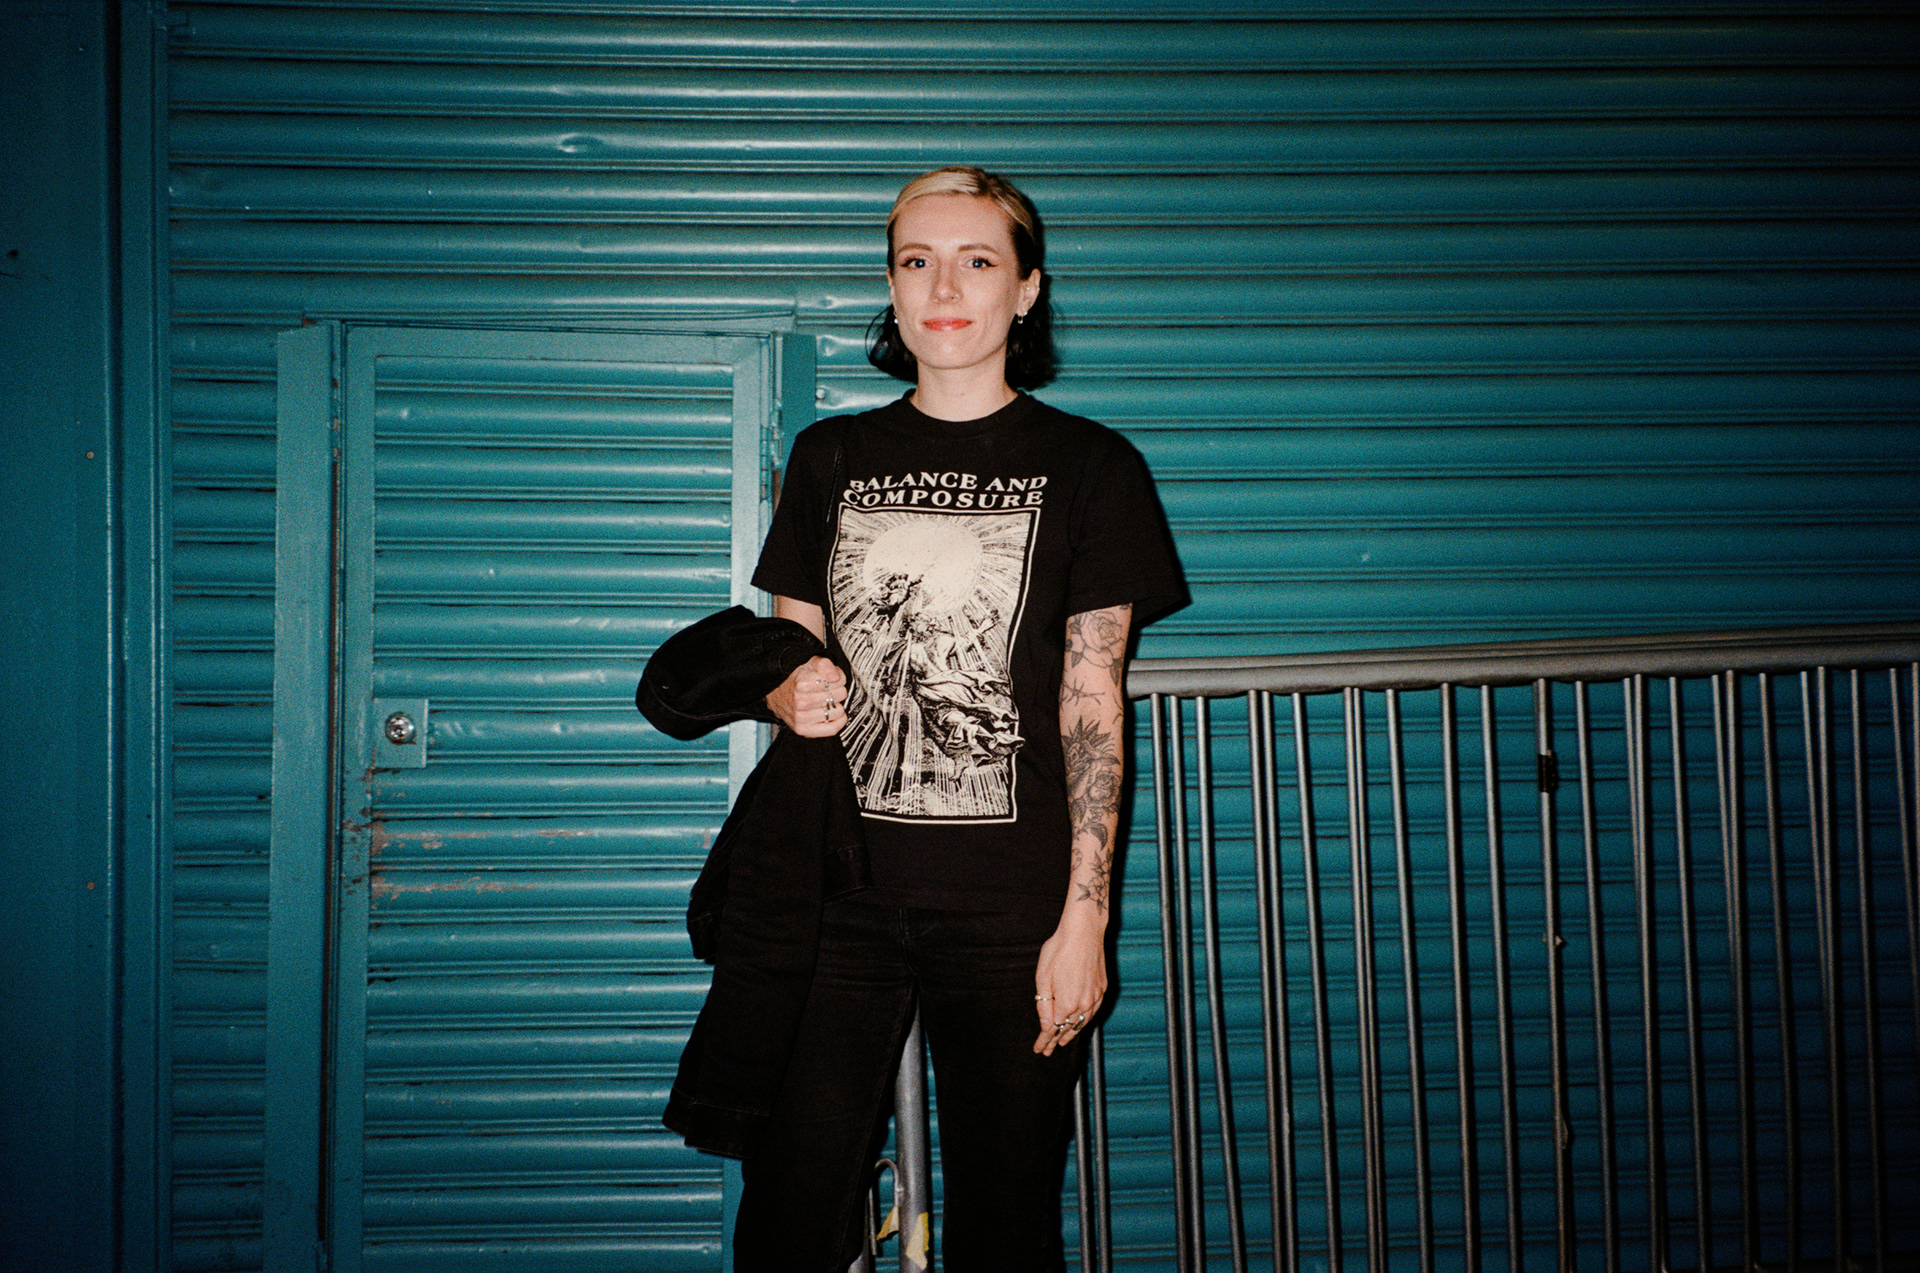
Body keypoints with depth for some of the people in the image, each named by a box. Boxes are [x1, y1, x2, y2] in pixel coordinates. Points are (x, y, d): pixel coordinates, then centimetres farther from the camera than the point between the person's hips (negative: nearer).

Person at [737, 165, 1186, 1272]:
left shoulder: (1088, 467, 4)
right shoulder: (833, 457, 12)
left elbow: (1093, 705, -1)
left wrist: (1085, 916, -8)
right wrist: (790, 695, -6)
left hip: (1009, 905, -2)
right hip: (838, 889, 2)